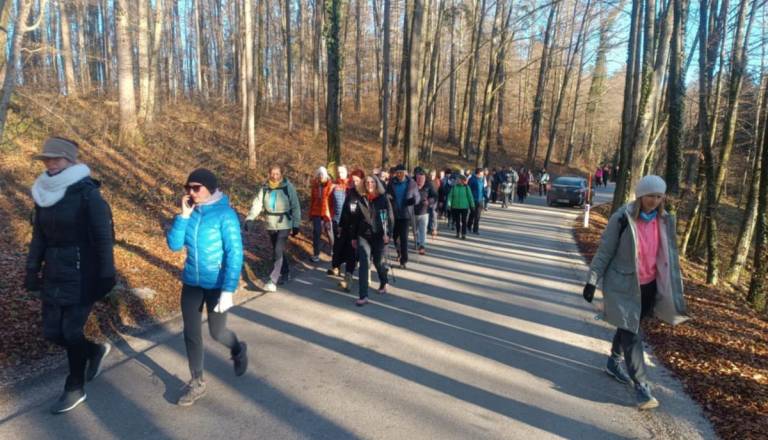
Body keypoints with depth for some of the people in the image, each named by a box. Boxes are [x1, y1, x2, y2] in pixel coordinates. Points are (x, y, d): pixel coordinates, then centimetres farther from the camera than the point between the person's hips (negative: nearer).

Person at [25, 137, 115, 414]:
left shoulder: (87, 193, -14)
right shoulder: (44, 192, 5)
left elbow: (103, 237, -14)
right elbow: (39, 235, 13)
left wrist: (105, 276, -15)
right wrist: (32, 269, 11)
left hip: (82, 276, -6)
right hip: (53, 275, 6)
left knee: (71, 332, 2)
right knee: (52, 332, 10)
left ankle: (75, 389, 21)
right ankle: (95, 350, 37)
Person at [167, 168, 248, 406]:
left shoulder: (225, 214, -17)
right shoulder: (190, 212, -1)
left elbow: (235, 254, -18)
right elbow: (174, 245, -4)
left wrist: (228, 290, -22)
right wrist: (184, 215, -15)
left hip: (216, 284, -5)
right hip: (191, 282, 5)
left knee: (216, 332, 8)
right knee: (191, 333, 9)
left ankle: (238, 350, 42)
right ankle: (197, 383, 27)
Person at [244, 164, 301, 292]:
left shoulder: (288, 187, -8)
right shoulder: (265, 188, 1)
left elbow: (295, 207, -4)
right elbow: (257, 204, -8)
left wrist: (296, 225, -5)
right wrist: (250, 218, -24)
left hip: (284, 225, -4)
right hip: (271, 225, 4)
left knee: (278, 251, -11)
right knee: (279, 250, 17)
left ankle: (272, 281, -12)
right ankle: (285, 273, 36)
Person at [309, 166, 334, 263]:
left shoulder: (330, 185, -6)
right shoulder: (315, 185, 6)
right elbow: (312, 199, 12)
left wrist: (332, 213, -16)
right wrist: (310, 213, 12)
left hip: (327, 212, -3)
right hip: (316, 213, 3)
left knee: (330, 232, 6)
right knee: (316, 233, 3)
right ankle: (316, 254, 10)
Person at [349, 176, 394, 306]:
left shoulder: (383, 199, -3)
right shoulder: (361, 200, 3)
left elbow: (390, 217, -4)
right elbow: (355, 219, 8)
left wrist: (388, 234, -14)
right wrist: (353, 237, 8)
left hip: (379, 236, -1)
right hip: (363, 236, 1)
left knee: (377, 262, 12)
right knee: (364, 264, -7)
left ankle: (383, 283, 43)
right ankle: (363, 296, -5)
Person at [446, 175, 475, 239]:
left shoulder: (466, 187, -6)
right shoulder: (454, 187, -2)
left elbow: (470, 197, -3)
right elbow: (450, 196, -2)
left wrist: (472, 205, -2)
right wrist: (449, 204, -8)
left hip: (464, 207, -2)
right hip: (455, 207, 2)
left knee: (464, 221, 0)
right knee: (457, 221, 12)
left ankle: (463, 234, 5)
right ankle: (458, 233, 26)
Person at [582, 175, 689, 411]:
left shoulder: (665, 220, -1)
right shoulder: (622, 219, -16)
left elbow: (670, 254, 9)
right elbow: (605, 252, -11)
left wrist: (675, 289, 11)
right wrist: (592, 280, -11)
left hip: (649, 285, 5)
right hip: (624, 286, -5)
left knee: (628, 328, 21)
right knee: (632, 333, -5)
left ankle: (614, 362, 42)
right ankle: (641, 386, 2)